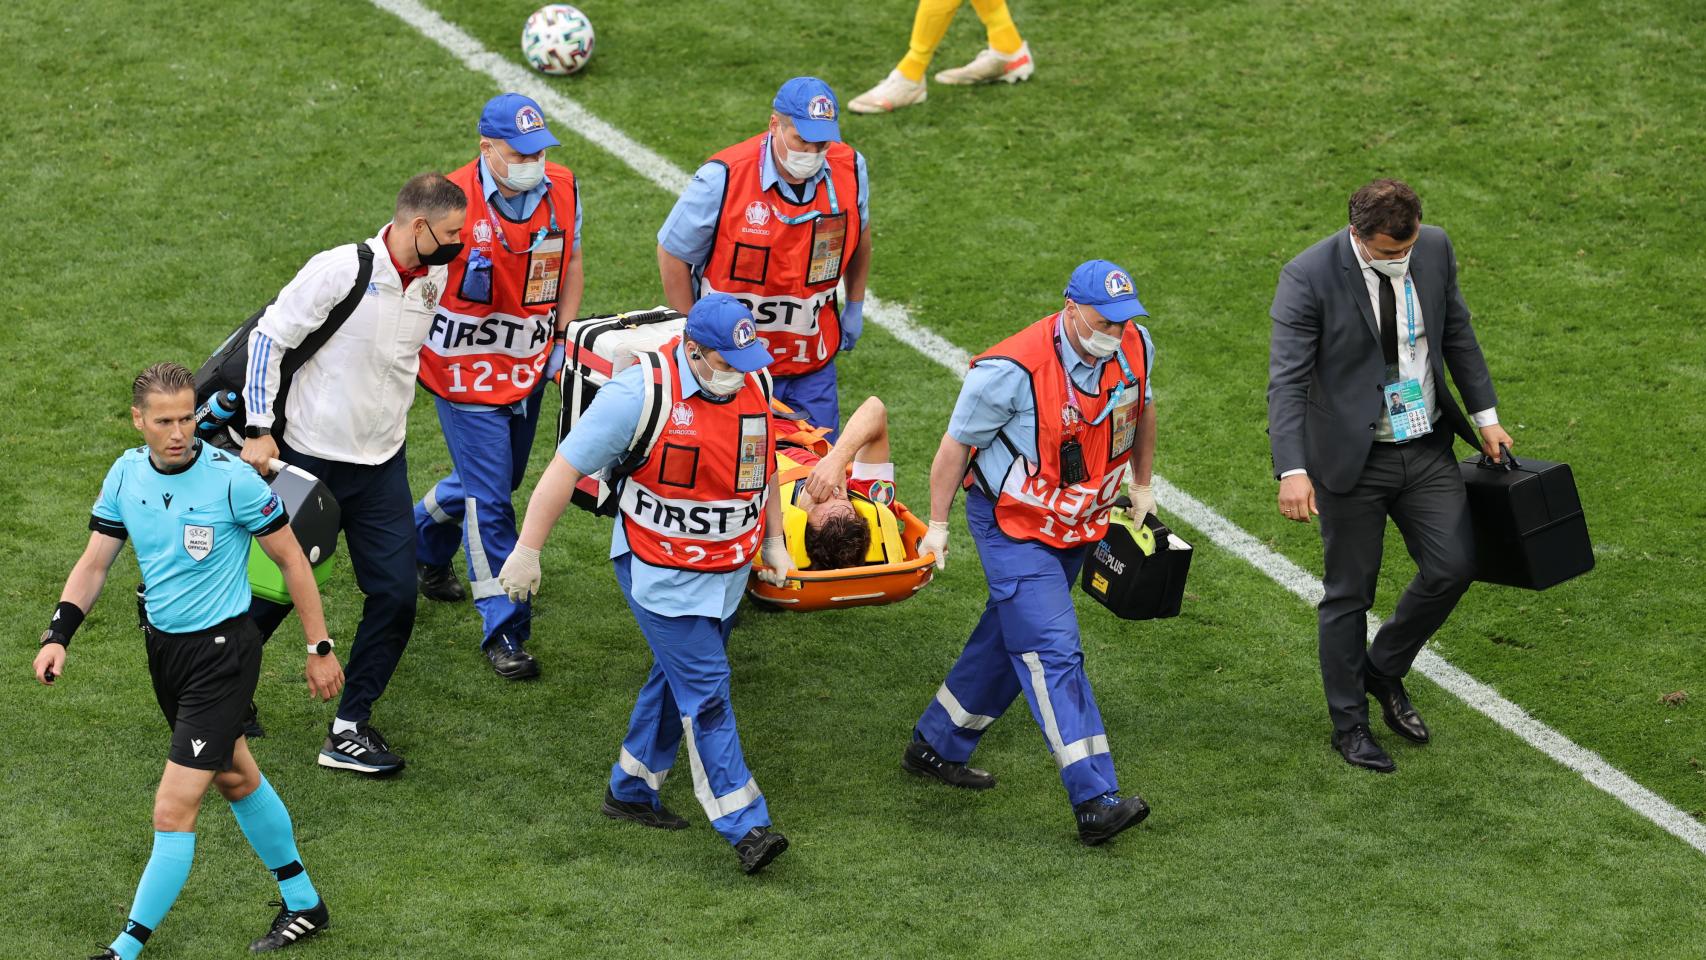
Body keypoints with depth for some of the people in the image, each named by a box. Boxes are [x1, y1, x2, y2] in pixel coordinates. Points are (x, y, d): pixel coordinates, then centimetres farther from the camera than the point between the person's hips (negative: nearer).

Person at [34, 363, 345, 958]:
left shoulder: (231, 479, -20)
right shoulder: (126, 474, -3)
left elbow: (292, 559, -10)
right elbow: (95, 562, 4)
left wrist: (320, 648, -7)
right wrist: (58, 635, -10)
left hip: (222, 652, -7)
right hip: (163, 644, 7)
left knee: (174, 810, -10)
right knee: (236, 779, 22)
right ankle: (303, 906, 39)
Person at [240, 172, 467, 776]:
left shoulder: (433, 284, 0)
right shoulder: (340, 270, -20)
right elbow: (270, 339, -13)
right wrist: (259, 430, -15)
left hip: (381, 465, 6)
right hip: (309, 457, -5)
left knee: (396, 596, -2)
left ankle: (350, 728, 9)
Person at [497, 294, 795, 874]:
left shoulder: (752, 383, -1)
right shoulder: (641, 392, -22)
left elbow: (764, 462, 18)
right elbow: (567, 467, -17)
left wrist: (773, 541, 21)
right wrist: (527, 552, -14)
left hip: (728, 570, 7)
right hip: (663, 574, -7)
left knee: (677, 681, 16)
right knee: (706, 694, -9)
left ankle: (630, 792, 33)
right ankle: (744, 827, -8)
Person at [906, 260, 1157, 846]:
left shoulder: (1134, 348, -9)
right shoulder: (1014, 370, -26)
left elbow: (1141, 409, 15)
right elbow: (957, 442, -13)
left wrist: (1142, 486, 22)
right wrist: (937, 524, -7)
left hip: (1078, 526, 7)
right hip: (1012, 527, -7)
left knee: (1009, 642, 18)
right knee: (1053, 653, -15)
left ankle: (935, 748, 37)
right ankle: (1095, 802, -21)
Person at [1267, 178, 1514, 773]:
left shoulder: (1434, 249, -5)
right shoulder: (1309, 277, -19)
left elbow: (1456, 332, 11)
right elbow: (1287, 379, -21)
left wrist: (1485, 414, 13)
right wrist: (1292, 470, -30)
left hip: (1426, 450, 5)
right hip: (1352, 457, -4)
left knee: (1453, 566, 0)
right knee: (1349, 593, 5)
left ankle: (1385, 670, 26)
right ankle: (1349, 724, 22)